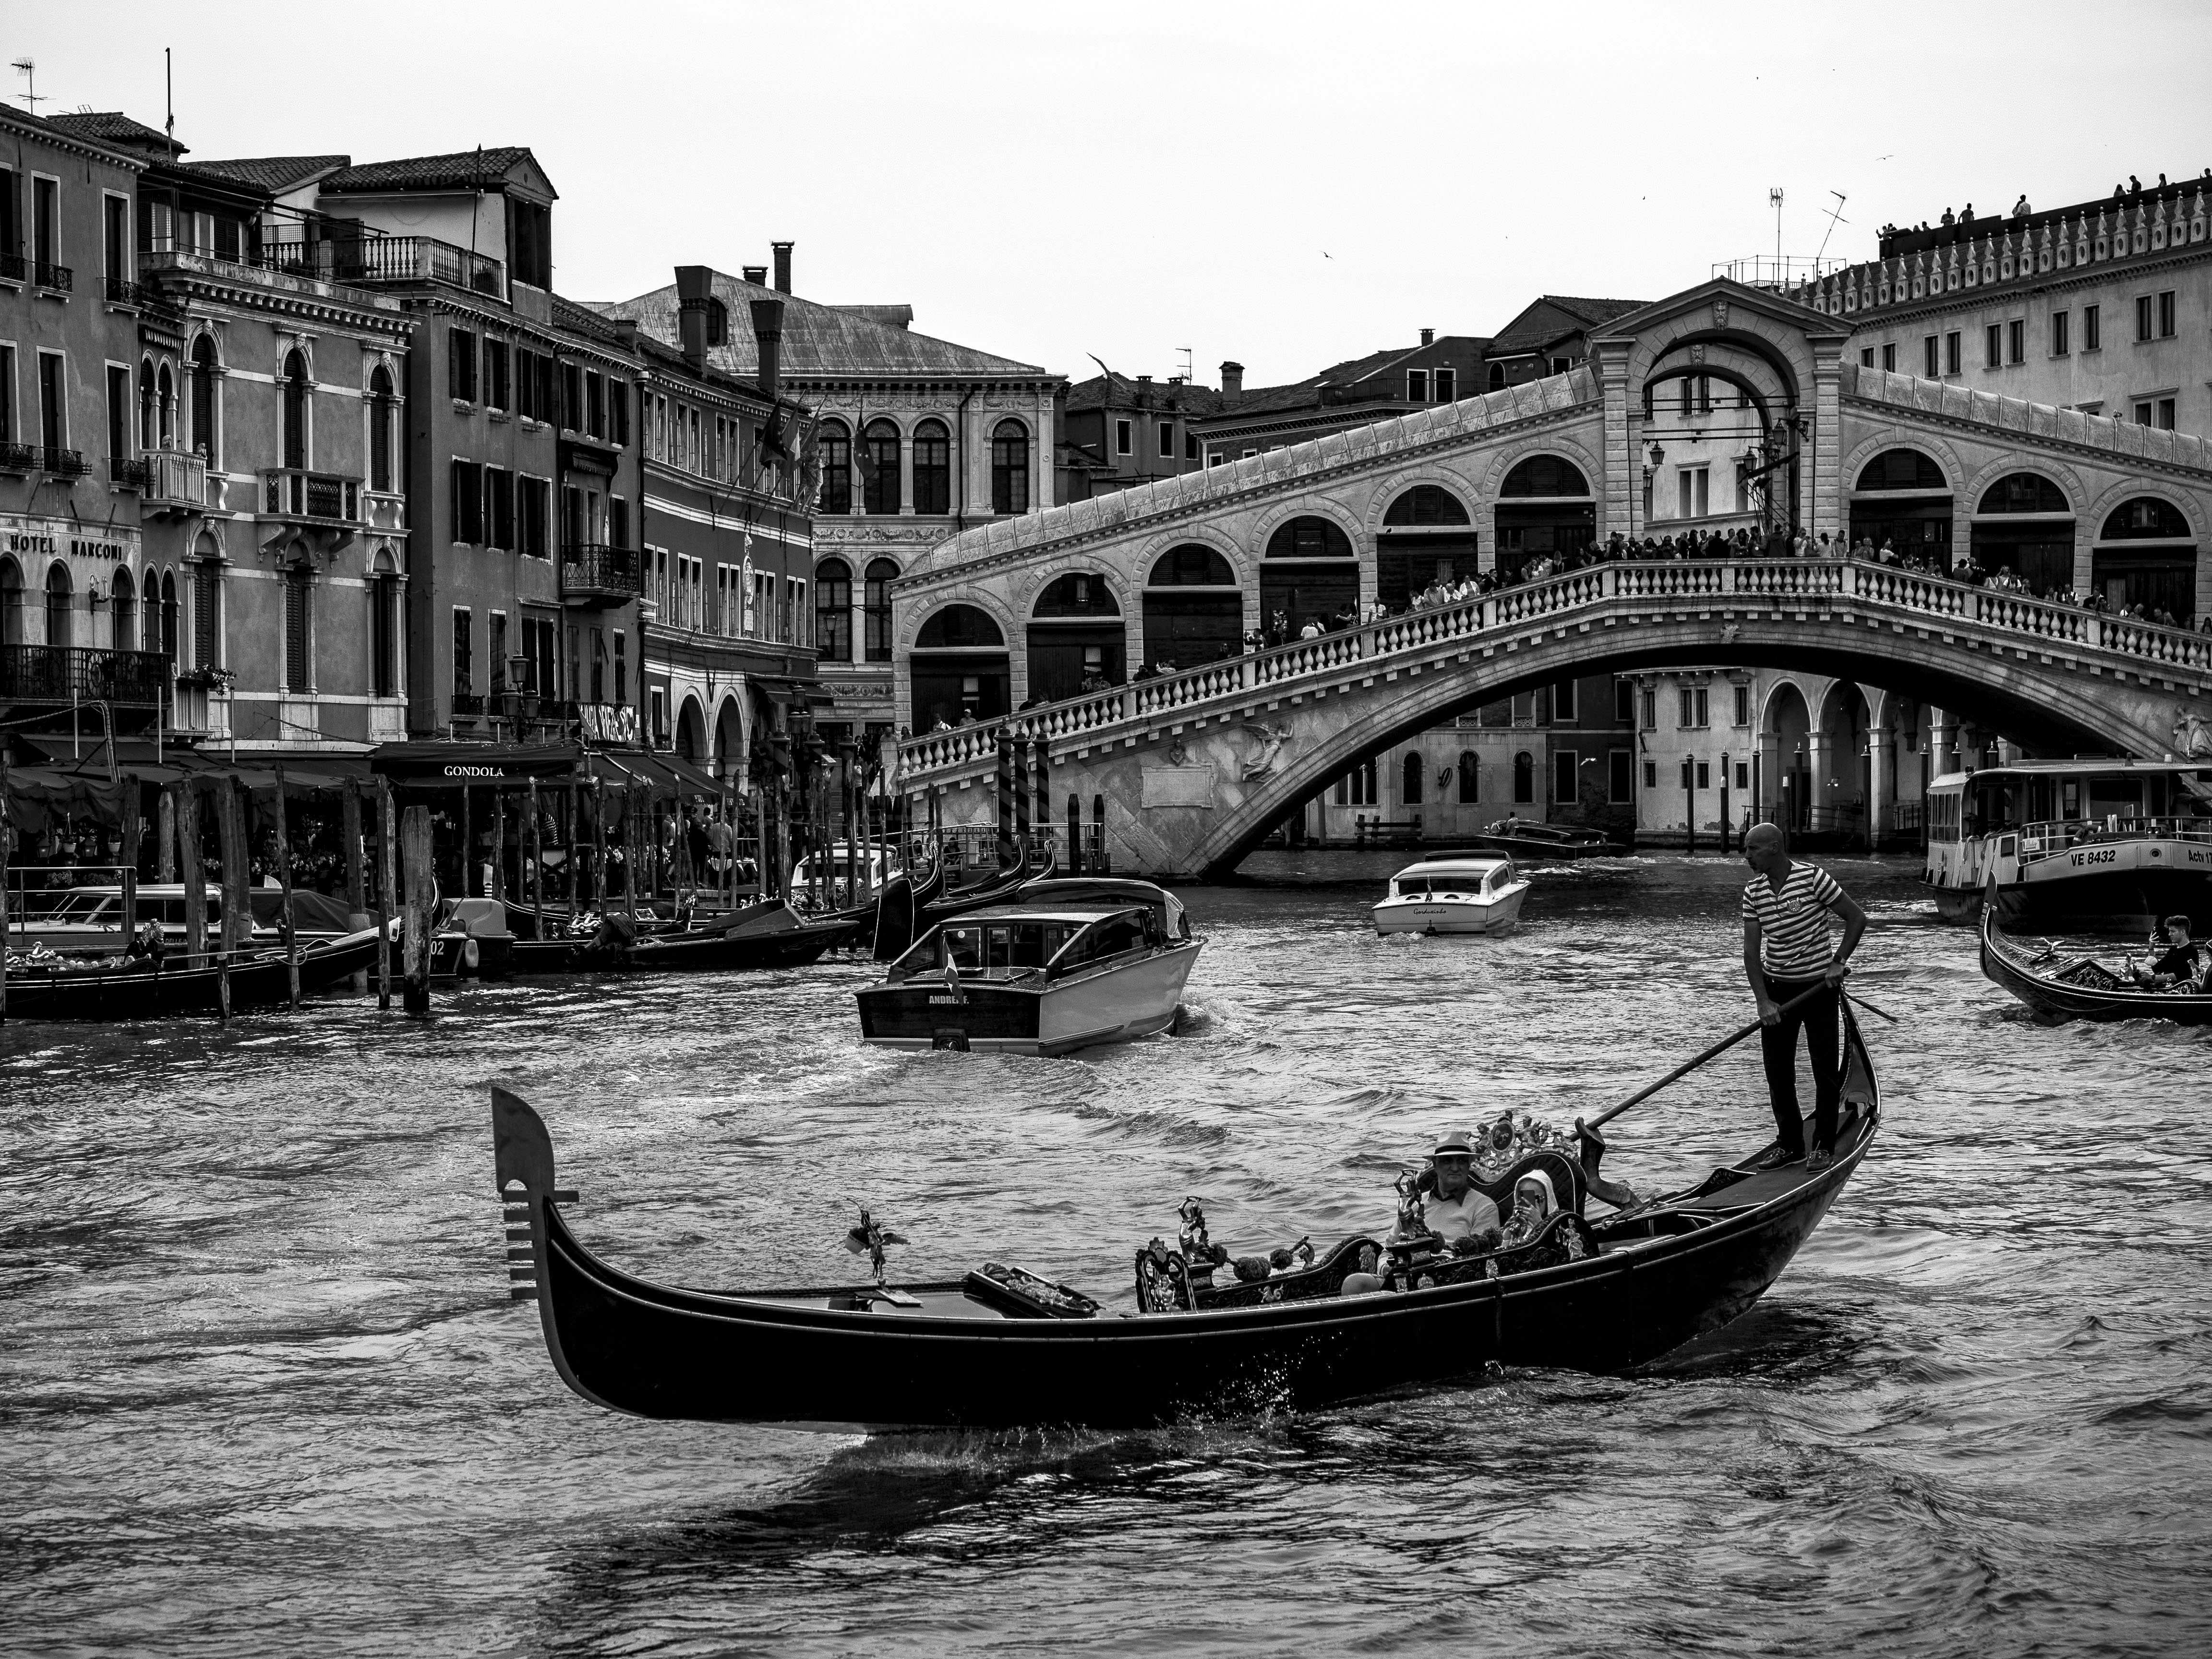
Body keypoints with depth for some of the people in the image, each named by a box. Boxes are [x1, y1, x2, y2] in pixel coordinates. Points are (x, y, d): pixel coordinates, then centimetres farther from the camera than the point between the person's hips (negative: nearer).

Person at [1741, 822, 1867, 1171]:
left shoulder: (1813, 878, -15)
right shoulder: (1753, 892, -3)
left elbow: (1857, 919, -8)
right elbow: (1752, 950, -4)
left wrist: (1838, 962, -16)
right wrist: (1763, 1001, -15)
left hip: (1818, 986, -4)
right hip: (1777, 989, 4)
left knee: (1825, 1070, 1)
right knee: (1777, 1070, 7)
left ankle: (1824, 1146, 12)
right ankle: (1789, 1142, 21)